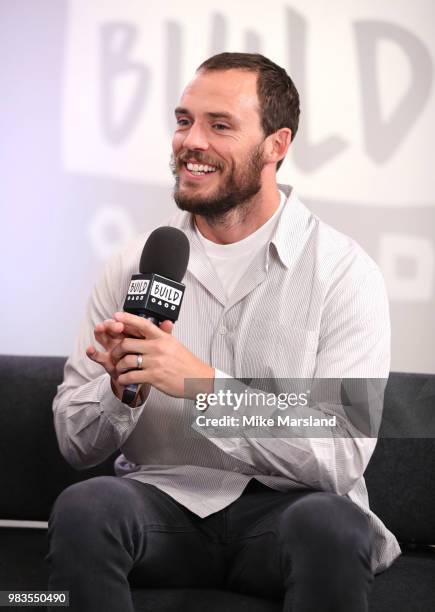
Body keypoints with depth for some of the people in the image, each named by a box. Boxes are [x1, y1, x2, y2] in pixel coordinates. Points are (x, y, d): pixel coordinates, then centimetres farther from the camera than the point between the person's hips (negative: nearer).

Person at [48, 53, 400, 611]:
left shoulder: (343, 272, -6)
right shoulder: (136, 263, 4)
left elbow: (343, 457, -15)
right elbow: (75, 444, 5)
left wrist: (205, 384, -24)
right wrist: (121, 387, -17)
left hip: (282, 507, -1)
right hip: (163, 499, 2)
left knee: (332, 524, -34)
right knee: (83, 508, -29)